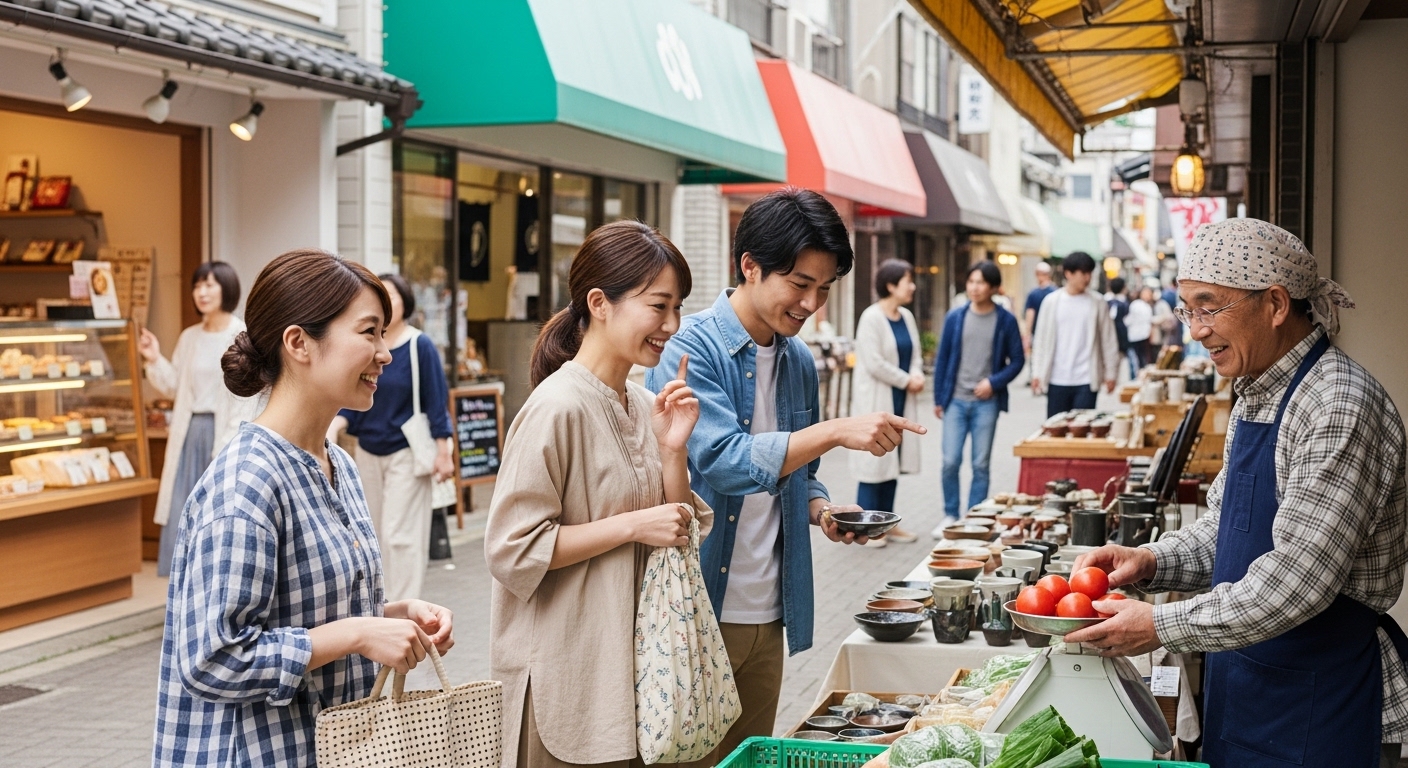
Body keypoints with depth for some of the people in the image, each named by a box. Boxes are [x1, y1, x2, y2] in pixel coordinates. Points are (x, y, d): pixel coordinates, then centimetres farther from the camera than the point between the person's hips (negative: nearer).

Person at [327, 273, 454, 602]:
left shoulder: (420, 346, -9)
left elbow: (437, 401, -8)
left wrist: (443, 452, -10)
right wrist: (333, 427, -13)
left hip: (405, 454, -5)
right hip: (368, 453, 5)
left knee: (399, 535, -7)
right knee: (376, 535, 11)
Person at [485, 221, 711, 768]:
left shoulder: (642, 406, 7)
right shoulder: (558, 408, -17)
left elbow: (681, 531, 11)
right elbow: (512, 549, -20)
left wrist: (672, 448, -5)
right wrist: (631, 525, -19)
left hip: (635, 658, 8)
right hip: (570, 675, -7)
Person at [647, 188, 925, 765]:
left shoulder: (798, 362, 9)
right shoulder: (692, 350, -13)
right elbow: (721, 460, -25)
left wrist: (822, 509, -1)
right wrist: (836, 431, -30)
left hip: (768, 615, 7)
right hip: (699, 610, -7)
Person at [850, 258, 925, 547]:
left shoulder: (907, 317, 9)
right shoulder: (871, 318, -14)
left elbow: (914, 354, 15)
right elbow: (874, 363, -19)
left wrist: (917, 375, -6)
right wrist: (906, 381, -12)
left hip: (900, 401, 8)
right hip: (877, 400, -7)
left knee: (893, 460, 11)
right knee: (874, 461, -4)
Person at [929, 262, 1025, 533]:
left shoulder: (1006, 321, -1)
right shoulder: (955, 318, 3)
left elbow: (1017, 360, 3)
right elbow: (942, 358, 7)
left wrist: (994, 382, -12)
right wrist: (938, 398, 5)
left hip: (987, 402, -1)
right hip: (956, 400, 1)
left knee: (981, 465, 3)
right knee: (950, 461, -2)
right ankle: (950, 516, 14)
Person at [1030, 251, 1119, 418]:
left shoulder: (1097, 302, 1)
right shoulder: (1052, 301, 2)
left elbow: (1108, 340, 4)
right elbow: (1042, 339, 5)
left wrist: (1110, 373, 3)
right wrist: (1037, 373, 2)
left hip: (1086, 379, -1)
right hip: (1057, 379, 1)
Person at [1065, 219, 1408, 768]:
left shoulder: (1341, 407, -22)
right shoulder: (1255, 396, 9)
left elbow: (1297, 581, -27)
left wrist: (1162, 627, -22)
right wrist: (1150, 562, -2)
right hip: (1242, 682, 8)